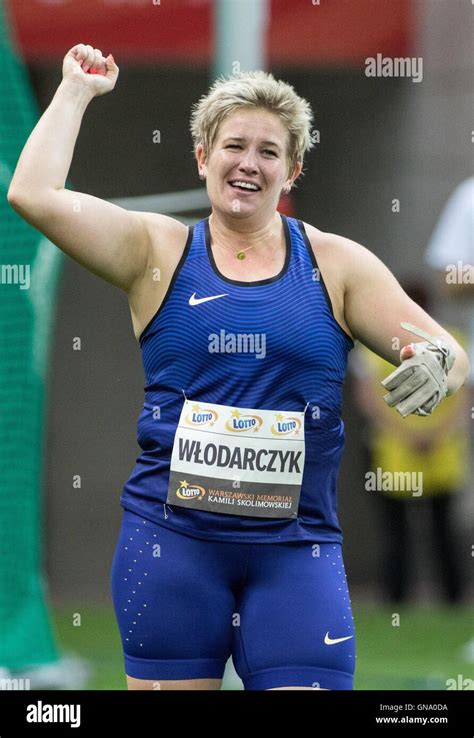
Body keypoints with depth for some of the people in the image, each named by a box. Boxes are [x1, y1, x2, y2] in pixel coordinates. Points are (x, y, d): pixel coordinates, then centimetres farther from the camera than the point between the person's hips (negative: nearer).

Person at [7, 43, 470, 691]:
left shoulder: (334, 263, 8)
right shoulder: (159, 250, 5)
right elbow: (35, 195, -6)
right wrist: (78, 90, 5)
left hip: (296, 544, 0)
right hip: (172, 535, 0)